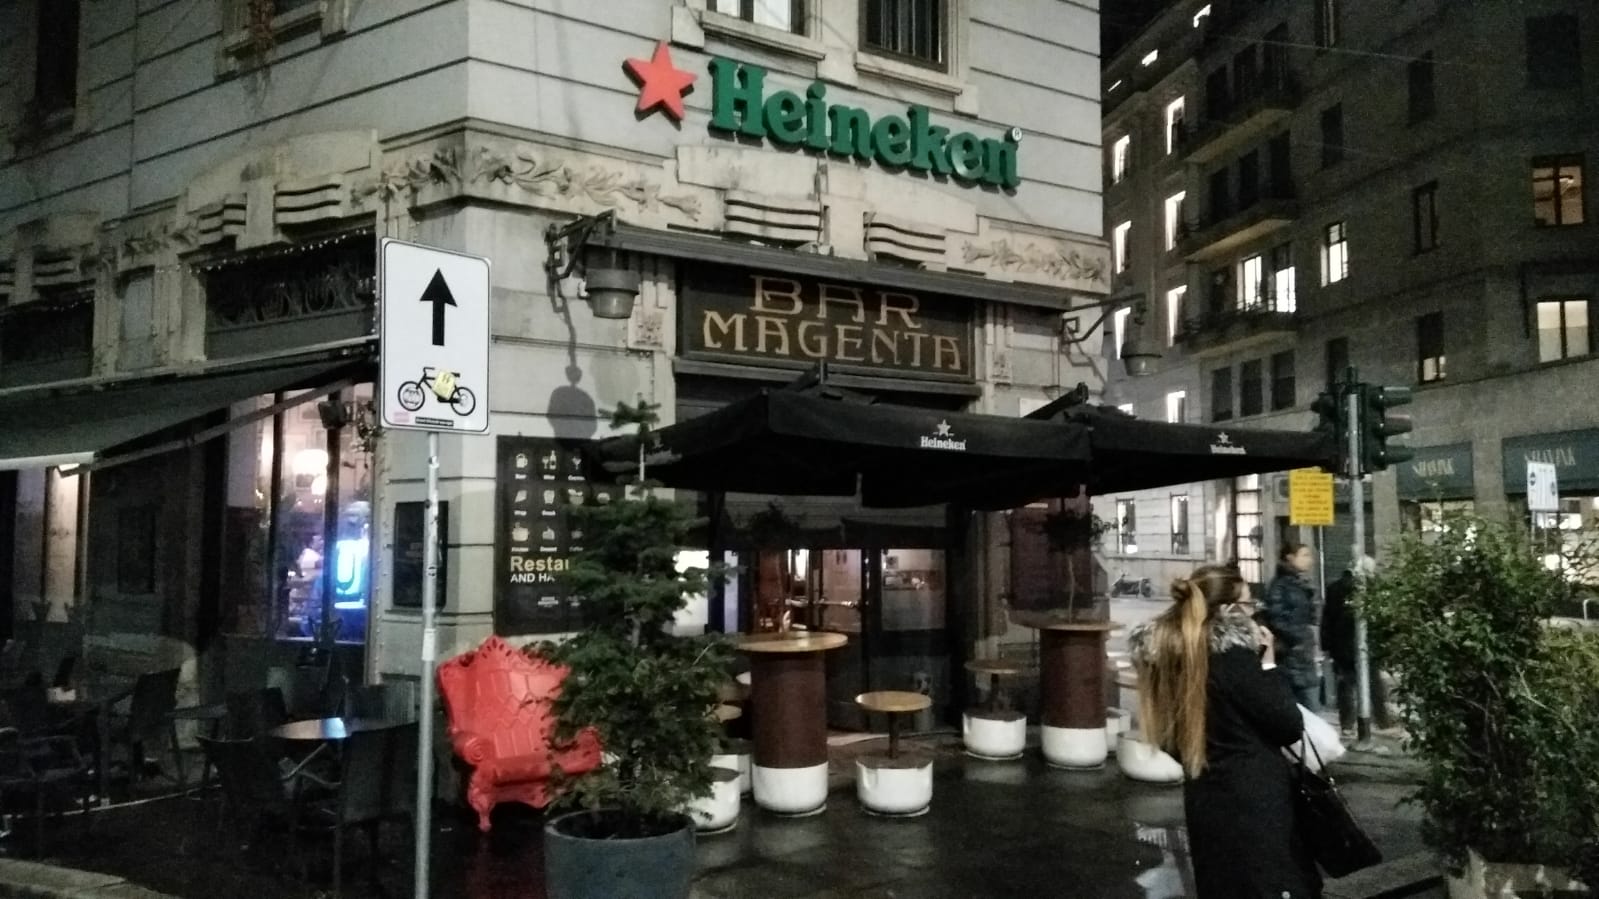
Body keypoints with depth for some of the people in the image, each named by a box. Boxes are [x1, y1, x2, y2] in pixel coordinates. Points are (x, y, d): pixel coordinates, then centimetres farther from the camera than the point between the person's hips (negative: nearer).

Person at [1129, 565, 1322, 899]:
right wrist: (1268, 663, -4)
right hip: (1253, 803, -8)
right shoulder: (1233, 654, -17)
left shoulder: (1172, 654, 5)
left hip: (1204, 801, 8)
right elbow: (1289, 726, -12)